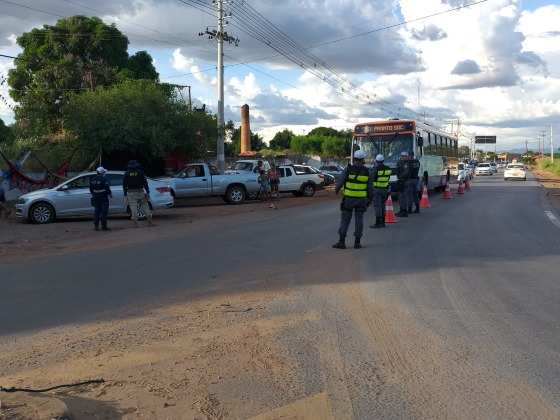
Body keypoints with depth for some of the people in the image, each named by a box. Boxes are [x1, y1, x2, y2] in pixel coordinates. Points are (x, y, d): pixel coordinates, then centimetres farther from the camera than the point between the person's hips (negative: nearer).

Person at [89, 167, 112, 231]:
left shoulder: (92, 180, 7)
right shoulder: (103, 179, -14)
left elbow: (91, 189, 13)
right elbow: (107, 188, -14)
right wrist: (110, 194, 2)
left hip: (95, 198, 6)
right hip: (103, 198, -6)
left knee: (97, 211, 12)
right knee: (104, 212, -2)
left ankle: (96, 226, 13)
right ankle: (104, 226, -3)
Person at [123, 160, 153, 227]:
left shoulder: (127, 174, 5)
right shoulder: (140, 172, 1)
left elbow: (124, 184, 5)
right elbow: (145, 183, -2)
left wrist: (125, 194, 9)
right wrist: (147, 192, 0)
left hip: (131, 193, 0)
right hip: (140, 192, 0)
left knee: (133, 209, 1)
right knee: (145, 207, 7)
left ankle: (136, 224, -2)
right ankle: (150, 222, 6)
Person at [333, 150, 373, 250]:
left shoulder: (349, 169, -10)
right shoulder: (366, 171, -3)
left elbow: (341, 181, -5)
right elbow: (369, 187, 0)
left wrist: (337, 189, 16)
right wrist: (369, 199, 12)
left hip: (349, 198, -2)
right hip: (361, 199, 2)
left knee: (345, 220, 3)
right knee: (359, 220, 7)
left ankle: (342, 242, 1)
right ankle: (357, 242, 7)